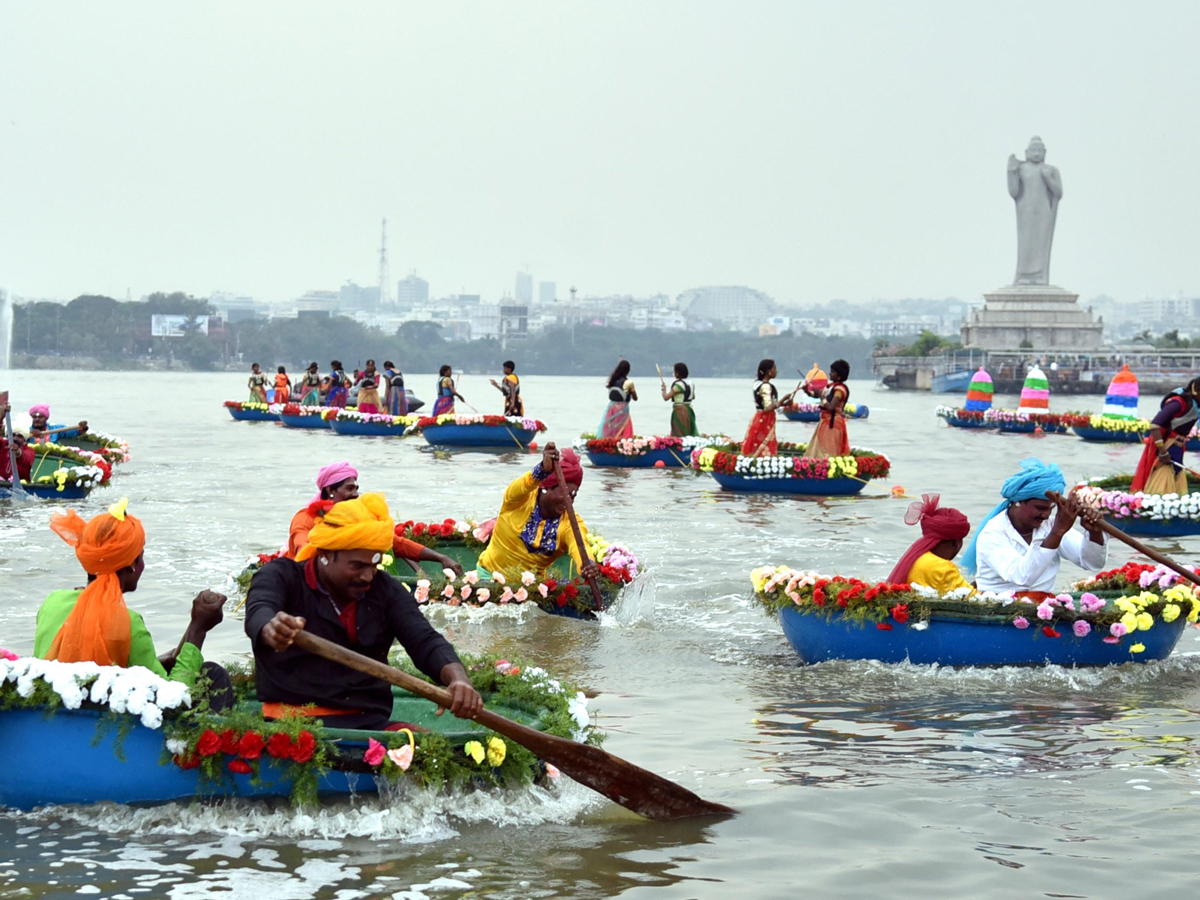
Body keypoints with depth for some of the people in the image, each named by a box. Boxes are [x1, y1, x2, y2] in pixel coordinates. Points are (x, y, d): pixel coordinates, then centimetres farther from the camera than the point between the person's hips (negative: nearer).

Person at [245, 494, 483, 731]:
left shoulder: (386, 590, 12)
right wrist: (271, 631, -50)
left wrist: (458, 679, -25)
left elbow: (425, 642, -1)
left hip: (370, 723, 3)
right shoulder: (283, 576, 1)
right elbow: (259, 613, -21)